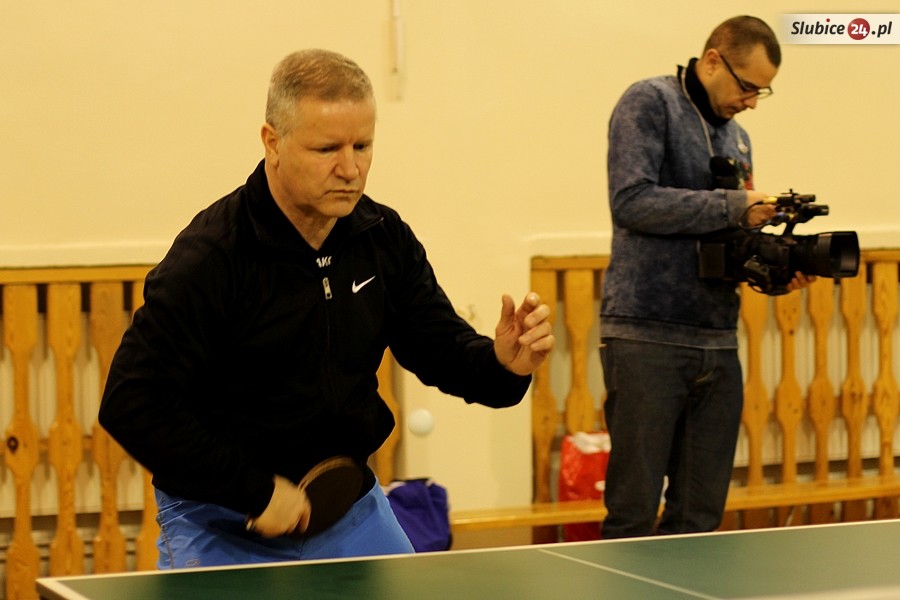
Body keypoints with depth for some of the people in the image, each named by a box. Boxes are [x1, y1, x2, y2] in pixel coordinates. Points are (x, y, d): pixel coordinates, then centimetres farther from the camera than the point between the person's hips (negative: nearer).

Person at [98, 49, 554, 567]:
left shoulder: (385, 238, -2)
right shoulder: (209, 258, -21)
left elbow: (441, 347, 4)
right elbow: (131, 404, -24)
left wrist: (502, 363, -20)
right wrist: (256, 491, -23)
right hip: (222, 527, -5)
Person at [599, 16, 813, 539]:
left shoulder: (737, 138, 20)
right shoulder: (649, 103, -3)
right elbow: (631, 200, -16)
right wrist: (733, 207, -14)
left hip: (718, 342, 7)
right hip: (647, 338, -7)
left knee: (701, 515, 7)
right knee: (634, 510, -5)